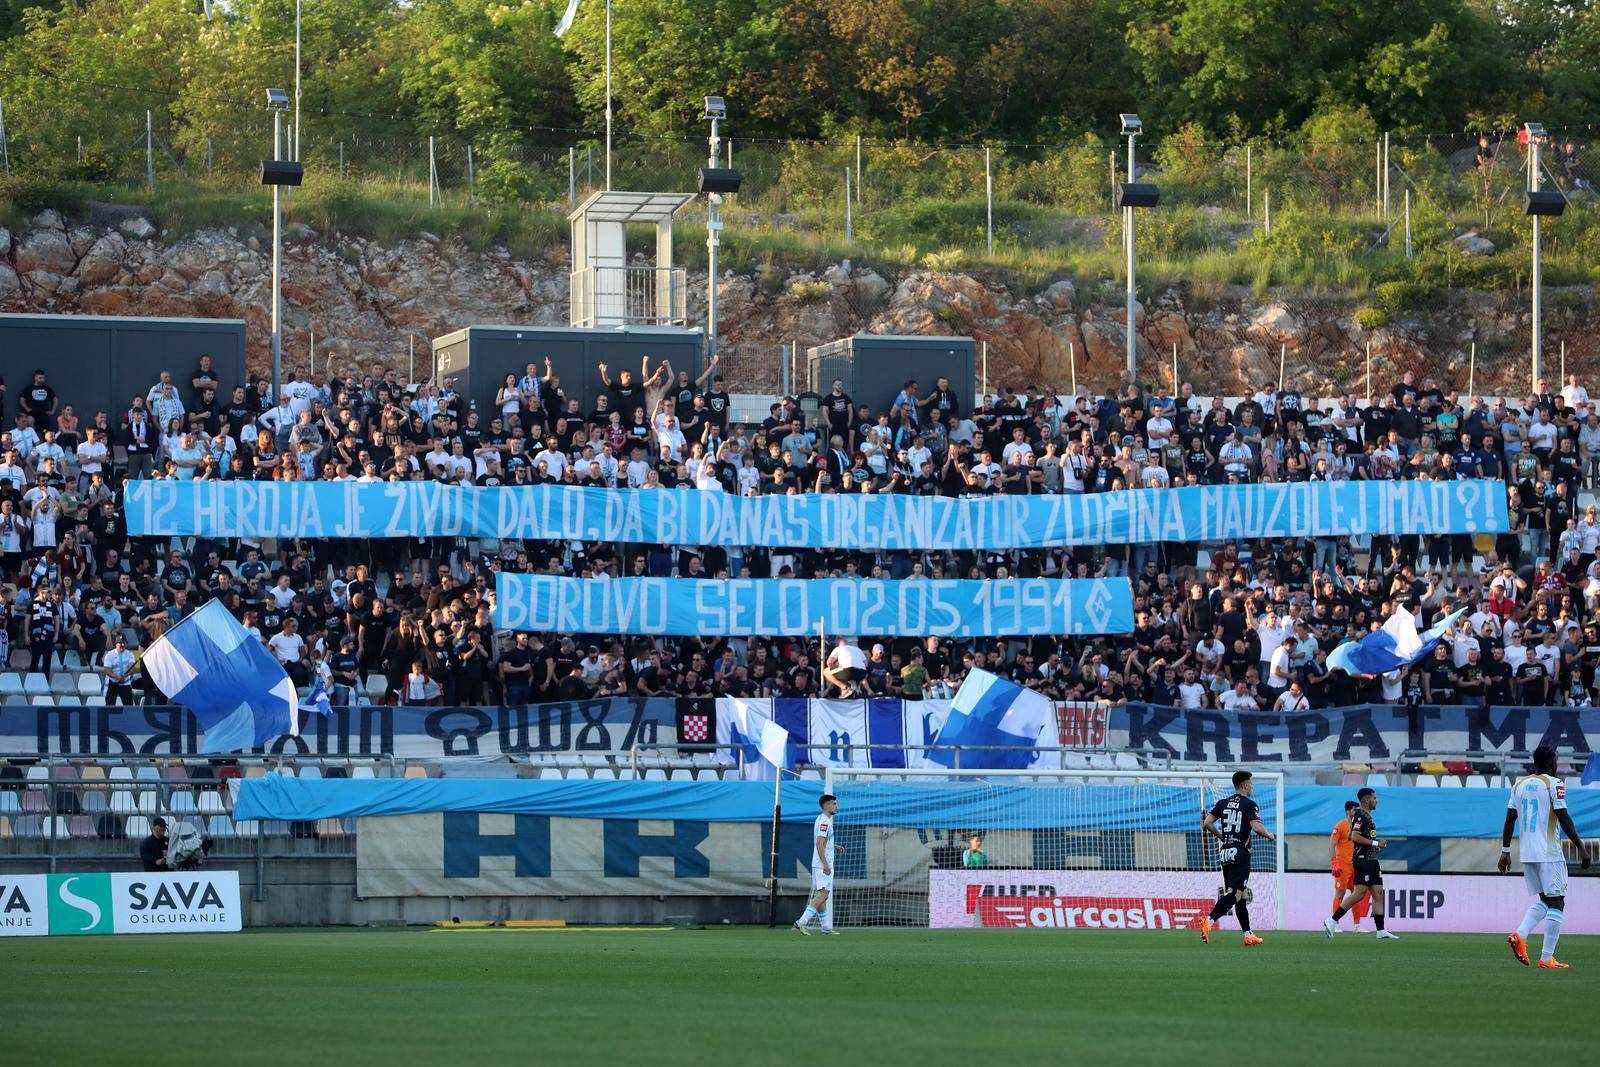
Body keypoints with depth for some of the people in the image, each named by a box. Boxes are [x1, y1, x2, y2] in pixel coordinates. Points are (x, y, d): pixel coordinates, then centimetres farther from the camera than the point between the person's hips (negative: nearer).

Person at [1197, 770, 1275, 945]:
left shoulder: (1222, 803, 11)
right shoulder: (1249, 804, -5)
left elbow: (1206, 824, 3)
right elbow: (1256, 827, -17)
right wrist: (1269, 836, 3)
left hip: (1225, 852, 7)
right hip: (1240, 852, -7)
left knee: (1242, 895, 14)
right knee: (1235, 893, -12)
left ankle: (1248, 934, 16)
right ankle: (1209, 920, -31)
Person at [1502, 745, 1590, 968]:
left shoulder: (1519, 784, 11)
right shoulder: (1554, 784, -8)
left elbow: (1510, 819, 11)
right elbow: (1564, 819, -14)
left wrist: (1505, 851, 16)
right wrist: (1580, 847, -9)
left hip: (1526, 853, 7)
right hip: (1549, 853, -7)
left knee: (1544, 900, 19)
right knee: (1556, 903, -1)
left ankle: (1520, 935, -3)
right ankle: (1547, 957, -7)